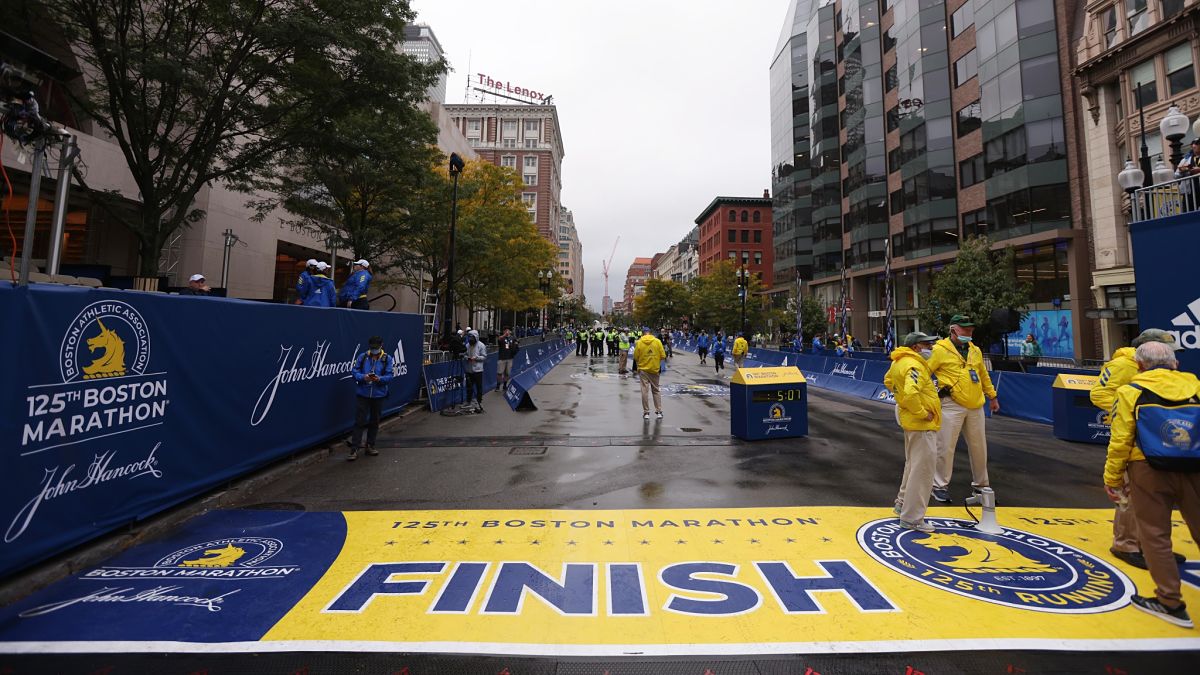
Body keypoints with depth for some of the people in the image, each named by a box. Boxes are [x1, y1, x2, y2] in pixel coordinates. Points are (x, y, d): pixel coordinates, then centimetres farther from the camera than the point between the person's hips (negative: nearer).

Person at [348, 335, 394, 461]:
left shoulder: (387, 359, -1)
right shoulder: (362, 357, 1)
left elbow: (389, 376, -6)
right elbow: (355, 372, -2)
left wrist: (379, 379, -25)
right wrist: (363, 377, -22)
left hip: (378, 395, 1)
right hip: (362, 394, -1)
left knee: (374, 421, 13)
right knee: (360, 421, -3)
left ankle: (370, 446, 28)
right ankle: (354, 449, 4)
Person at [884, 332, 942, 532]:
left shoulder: (900, 362, 7)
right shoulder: (914, 365, -22)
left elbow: (888, 381, 25)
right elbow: (910, 393, -36)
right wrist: (923, 413, -23)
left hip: (911, 420, 10)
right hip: (921, 424, -10)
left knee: (913, 464, 23)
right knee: (922, 469, -2)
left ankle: (903, 504, 37)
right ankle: (912, 518, 7)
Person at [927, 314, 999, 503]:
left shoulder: (975, 351, 13)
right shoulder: (940, 350, -8)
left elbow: (984, 376, 25)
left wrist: (992, 397, 27)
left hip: (975, 406, 7)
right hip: (951, 405, -6)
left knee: (979, 447, 16)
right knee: (946, 447, -3)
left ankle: (981, 484, 34)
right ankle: (940, 486, 10)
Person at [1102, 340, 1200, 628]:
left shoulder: (1132, 391, -5)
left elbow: (1121, 440, -8)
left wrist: (1112, 478, 1)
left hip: (1150, 471, -4)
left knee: (1155, 534, 8)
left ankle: (1170, 602, 15)